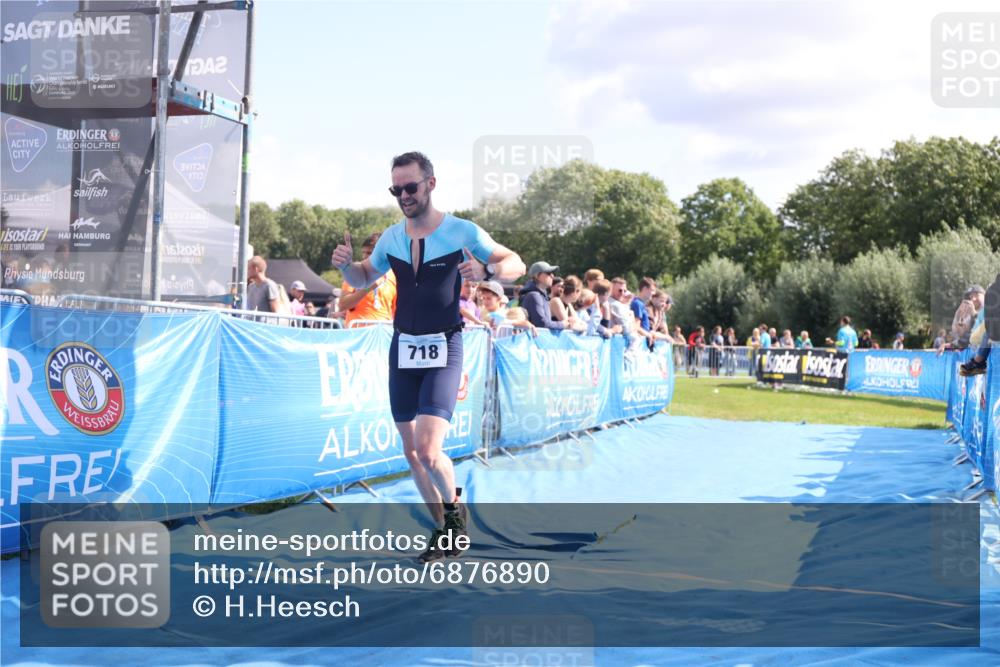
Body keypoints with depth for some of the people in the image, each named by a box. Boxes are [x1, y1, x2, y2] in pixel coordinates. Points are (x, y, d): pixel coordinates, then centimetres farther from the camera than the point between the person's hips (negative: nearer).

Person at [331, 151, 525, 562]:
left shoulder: (462, 232, -9)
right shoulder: (391, 237, 3)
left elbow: (516, 265, -2)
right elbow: (364, 278, 19)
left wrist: (486, 270, -24)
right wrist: (346, 264, -4)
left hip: (443, 350, -5)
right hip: (402, 347, 5)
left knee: (428, 449, -18)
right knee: (411, 451, 9)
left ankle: (455, 507, 12)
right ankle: (444, 528, 26)